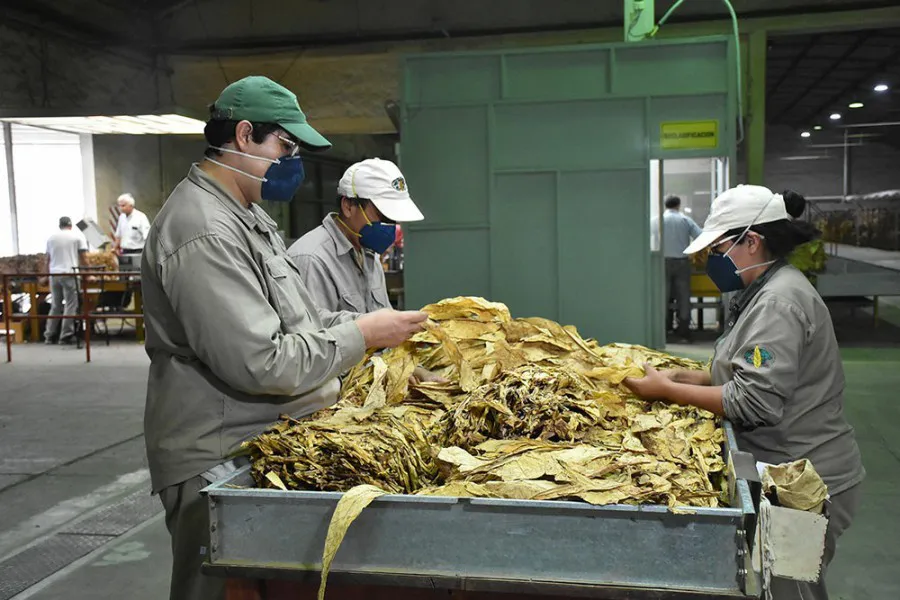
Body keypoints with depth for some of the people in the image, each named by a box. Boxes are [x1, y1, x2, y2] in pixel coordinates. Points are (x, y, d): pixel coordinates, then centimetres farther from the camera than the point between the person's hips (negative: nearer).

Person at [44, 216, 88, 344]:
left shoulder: (51, 238, 12)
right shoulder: (77, 236, 3)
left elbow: (48, 259, 15)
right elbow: (82, 258, 1)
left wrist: (48, 273, 28)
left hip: (54, 274, 4)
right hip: (69, 274, -4)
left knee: (55, 306, 12)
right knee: (70, 306, 1)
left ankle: (49, 336, 13)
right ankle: (66, 336, -3)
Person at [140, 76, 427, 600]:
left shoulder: (249, 216, 13)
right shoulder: (204, 233, -22)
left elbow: (291, 319, 20)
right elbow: (261, 364, -27)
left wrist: (366, 322, 4)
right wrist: (361, 336, -17)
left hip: (265, 449, 10)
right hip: (218, 469, -10)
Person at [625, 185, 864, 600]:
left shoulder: (778, 301, -20)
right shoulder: (768, 291, 11)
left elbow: (754, 402, -25)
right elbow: (751, 374, 15)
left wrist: (667, 390, -18)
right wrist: (683, 376, 3)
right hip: (788, 474, 10)